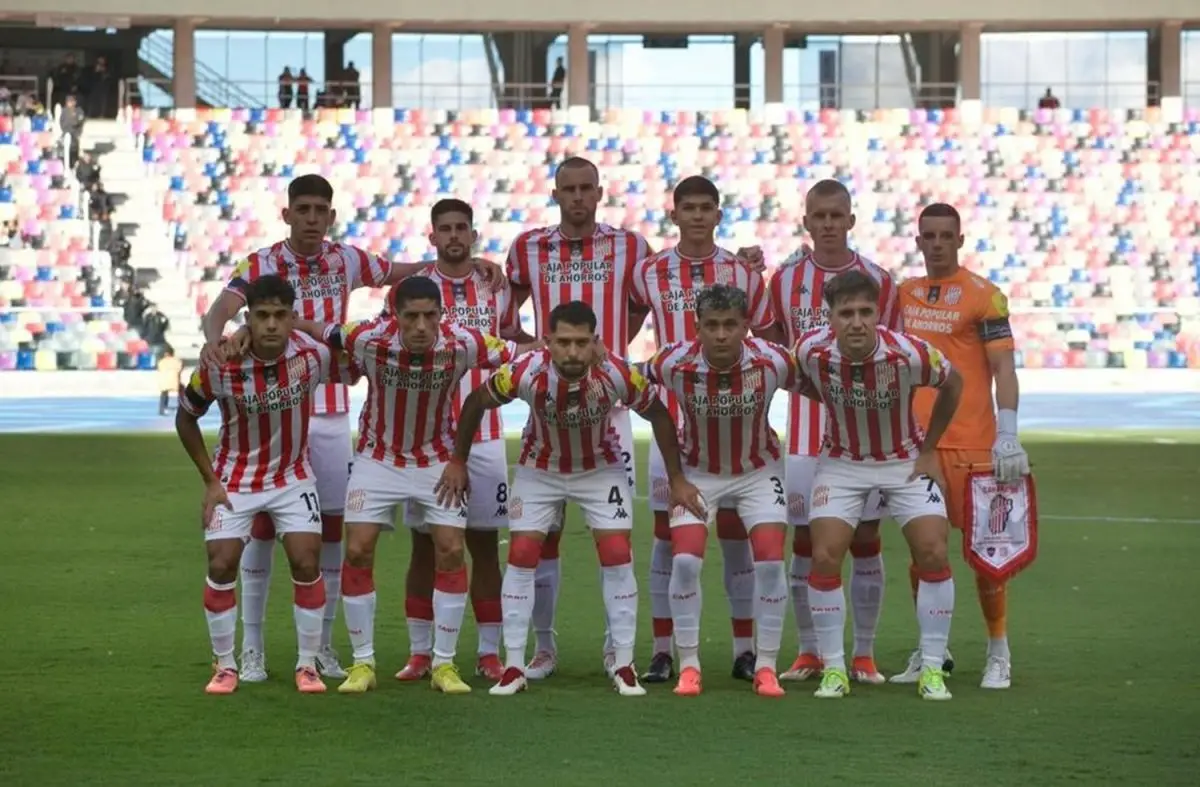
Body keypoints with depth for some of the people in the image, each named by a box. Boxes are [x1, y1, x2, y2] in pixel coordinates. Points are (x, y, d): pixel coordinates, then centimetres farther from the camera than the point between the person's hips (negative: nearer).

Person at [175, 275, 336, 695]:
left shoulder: (313, 355, -21)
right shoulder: (221, 365, -22)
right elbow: (185, 417, -6)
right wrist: (210, 480, -6)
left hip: (293, 476, 1)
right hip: (235, 479, -1)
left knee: (306, 563, -9)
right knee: (221, 566, -7)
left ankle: (308, 664, 6)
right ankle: (225, 665, 10)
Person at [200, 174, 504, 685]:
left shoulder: (346, 261, 6)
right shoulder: (260, 265, -5)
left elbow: (403, 272, 18)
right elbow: (222, 307, -21)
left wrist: (467, 263, 6)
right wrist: (214, 336, -44)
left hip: (331, 412, 3)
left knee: (332, 527, 4)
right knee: (262, 525, -2)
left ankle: (322, 645, 15)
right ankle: (252, 649, 6)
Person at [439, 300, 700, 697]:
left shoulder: (617, 374, -30)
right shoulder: (525, 372, -31)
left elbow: (658, 415, -11)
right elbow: (476, 403, -12)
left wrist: (676, 478, -7)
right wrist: (458, 461, -4)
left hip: (601, 469, 0)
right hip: (539, 470, 0)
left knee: (618, 556, -8)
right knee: (521, 555, -6)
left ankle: (624, 667, 2)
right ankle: (514, 667, 2)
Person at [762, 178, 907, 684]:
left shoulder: (879, 282, 2)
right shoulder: (785, 279, 4)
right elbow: (771, 348, 16)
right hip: (805, 428, 0)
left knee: (866, 538, 1)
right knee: (805, 540, 1)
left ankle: (864, 654, 8)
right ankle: (808, 652, 11)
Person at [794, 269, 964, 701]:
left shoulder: (909, 353, -27)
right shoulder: (812, 350, -23)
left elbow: (953, 383, -6)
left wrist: (929, 450, -2)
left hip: (905, 461, -1)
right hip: (842, 462, 1)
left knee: (933, 552, -12)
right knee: (825, 556, -11)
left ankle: (932, 669, -1)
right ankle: (833, 669, 2)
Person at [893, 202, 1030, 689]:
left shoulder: (982, 296, -3)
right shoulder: (905, 295, 13)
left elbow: (1003, 367, -7)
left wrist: (1008, 435, -16)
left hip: (971, 442, -5)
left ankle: (999, 654, 10)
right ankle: (929, 652, 15)